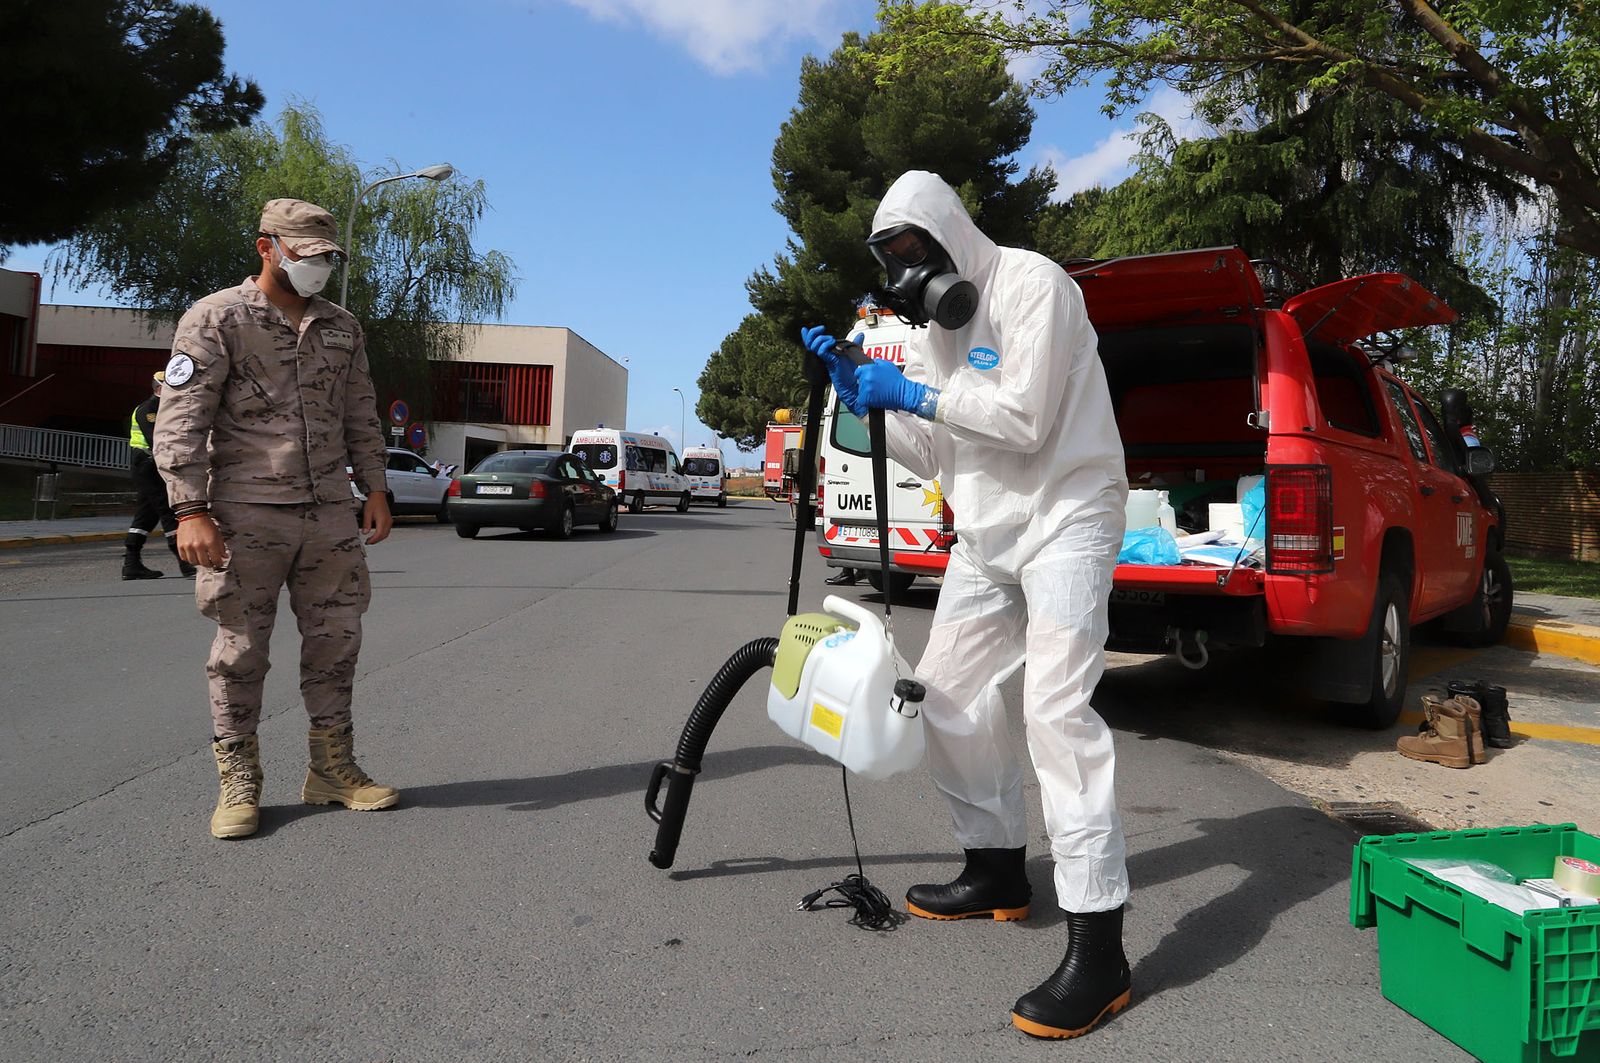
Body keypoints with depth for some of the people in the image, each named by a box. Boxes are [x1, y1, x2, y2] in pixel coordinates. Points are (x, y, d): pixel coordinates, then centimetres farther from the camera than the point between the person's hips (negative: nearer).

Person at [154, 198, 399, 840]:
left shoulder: (342, 328, 15)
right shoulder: (216, 319, -2)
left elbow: (361, 419, 20)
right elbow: (180, 422, -8)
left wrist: (375, 490, 11)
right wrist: (191, 510, -16)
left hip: (331, 515, 5)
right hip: (248, 515, -5)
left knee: (335, 642, 7)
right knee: (240, 649, 2)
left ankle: (332, 770, 19)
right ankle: (238, 785, 14)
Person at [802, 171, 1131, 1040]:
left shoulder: (1031, 285, -11)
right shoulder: (934, 324, 13)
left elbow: (1025, 418, -21)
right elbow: (931, 453, 12)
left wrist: (914, 394, -16)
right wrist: (860, 392, 0)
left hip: (1064, 516, -9)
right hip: (988, 532, 9)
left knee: (1056, 707, -20)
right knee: (948, 692, 10)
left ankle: (1097, 948, -16)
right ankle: (998, 870, 26)